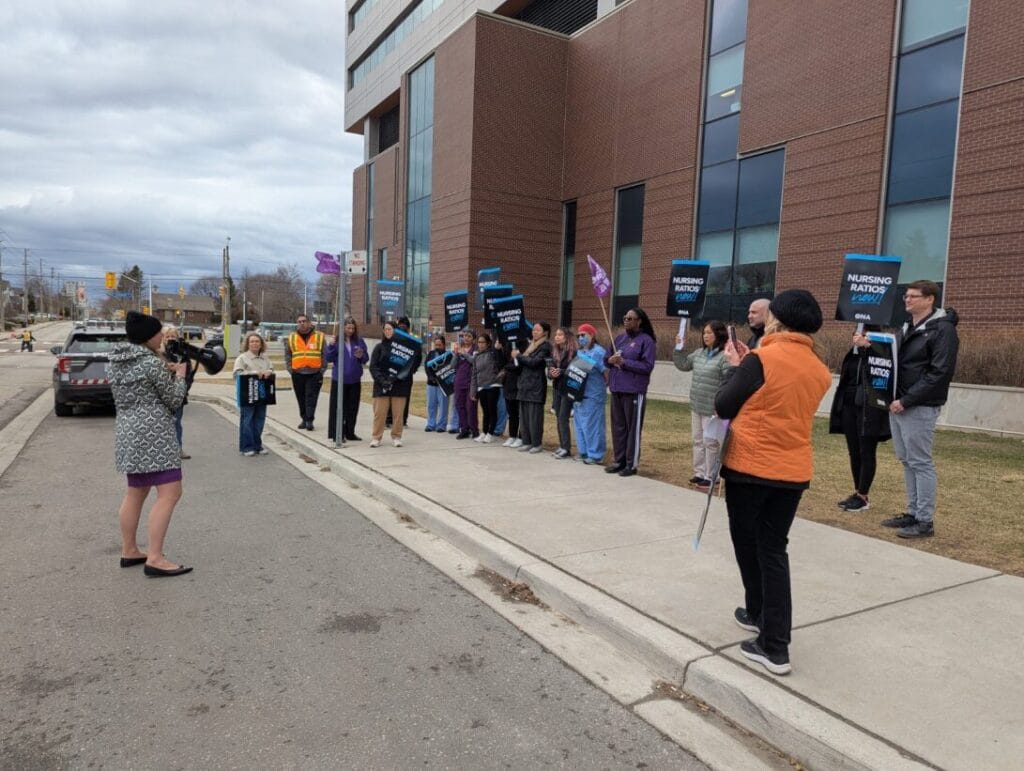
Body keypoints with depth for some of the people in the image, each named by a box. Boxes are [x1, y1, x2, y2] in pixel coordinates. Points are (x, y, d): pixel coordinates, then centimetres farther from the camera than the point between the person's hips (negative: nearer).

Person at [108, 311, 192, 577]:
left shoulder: (115, 361, 12)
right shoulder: (153, 363, -12)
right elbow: (173, 401, -6)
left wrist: (166, 371, 15)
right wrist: (179, 375, 8)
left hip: (128, 432, 10)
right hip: (152, 433, -10)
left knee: (136, 493, 19)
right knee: (169, 493, -9)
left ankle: (129, 551, 26)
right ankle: (155, 559, -13)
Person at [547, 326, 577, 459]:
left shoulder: (573, 352, -11)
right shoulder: (555, 351, 10)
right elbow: (550, 368, 9)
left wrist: (561, 372, -25)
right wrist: (551, 373, -12)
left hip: (568, 389, -7)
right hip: (556, 388, 7)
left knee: (563, 418, -8)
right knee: (558, 418, 10)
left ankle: (566, 448, -2)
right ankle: (562, 446, 18)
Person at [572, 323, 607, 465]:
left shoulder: (598, 352, -9)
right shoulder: (579, 353, 17)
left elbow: (606, 372, -12)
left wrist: (604, 387, -15)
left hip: (593, 395, -9)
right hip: (579, 394, 9)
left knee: (592, 425, -5)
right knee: (580, 424, 13)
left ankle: (595, 454, 2)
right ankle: (584, 452, 22)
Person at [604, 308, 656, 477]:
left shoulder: (646, 341, -6)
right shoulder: (620, 338, 15)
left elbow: (647, 366, -14)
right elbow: (607, 359, 18)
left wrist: (624, 362, -17)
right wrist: (611, 360, -6)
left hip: (634, 391, -7)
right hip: (616, 389, 7)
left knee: (633, 428, 0)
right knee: (618, 426, 11)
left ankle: (631, 464, 8)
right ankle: (619, 461, 21)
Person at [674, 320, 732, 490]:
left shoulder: (724, 356, -16)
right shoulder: (699, 353, 10)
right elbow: (683, 365, 22)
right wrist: (678, 348, 11)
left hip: (713, 409, -8)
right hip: (696, 406, 8)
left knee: (710, 443, 1)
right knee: (698, 441, 16)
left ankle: (710, 478, 11)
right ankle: (699, 474, 27)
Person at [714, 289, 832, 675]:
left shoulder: (760, 359, -14)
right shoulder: (820, 372, 6)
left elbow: (723, 407, -8)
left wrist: (735, 367, 7)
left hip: (749, 467, -5)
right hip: (793, 472, 5)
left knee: (748, 544, 14)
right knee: (774, 551, 11)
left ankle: (758, 613, 29)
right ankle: (775, 644, 12)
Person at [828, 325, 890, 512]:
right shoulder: (853, 351, 13)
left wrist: (865, 346, -24)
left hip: (868, 408, -7)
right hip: (849, 406, 7)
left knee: (866, 454, -1)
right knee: (854, 453, 11)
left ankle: (863, 497, 5)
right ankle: (857, 492, 20)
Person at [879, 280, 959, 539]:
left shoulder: (942, 329, -10)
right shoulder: (906, 328, 15)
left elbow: (940, 373, -17)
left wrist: (907, 400, -19)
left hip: (919, 408, -8)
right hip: (897, 405, 8)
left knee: (921, 463, -3)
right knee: (907, 461, 13)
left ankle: (925, 521, 5)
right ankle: (913, 513, 22)